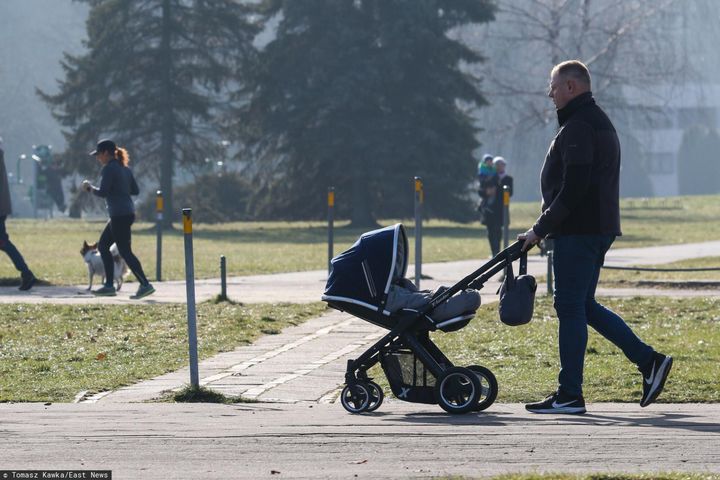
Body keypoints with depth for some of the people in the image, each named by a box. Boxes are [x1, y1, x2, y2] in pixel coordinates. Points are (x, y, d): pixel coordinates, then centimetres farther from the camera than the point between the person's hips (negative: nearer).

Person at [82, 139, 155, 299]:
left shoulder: (109, 169, -12)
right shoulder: (124, 168, 15)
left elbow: (103, 192, -17)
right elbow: (135, 190, 16)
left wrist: (90, 187, 0)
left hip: (119, 215, -10)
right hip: (127, 212, 10)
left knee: (125, 251, -8)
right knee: (103, 245, 16)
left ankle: (145, 285, -13)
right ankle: (109, 286, 16)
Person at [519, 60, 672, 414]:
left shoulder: (577, 128, -14)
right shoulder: (600, 123, 20)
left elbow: (573, 188, -22)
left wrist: (541, 228, -17)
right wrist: (549, 227, 21)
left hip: (578, 231, -10)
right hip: (599, 228, 10)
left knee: (571, 308, -6)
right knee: (583, 305, 14)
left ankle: (570, 394, -4)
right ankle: (649, 361, 10)